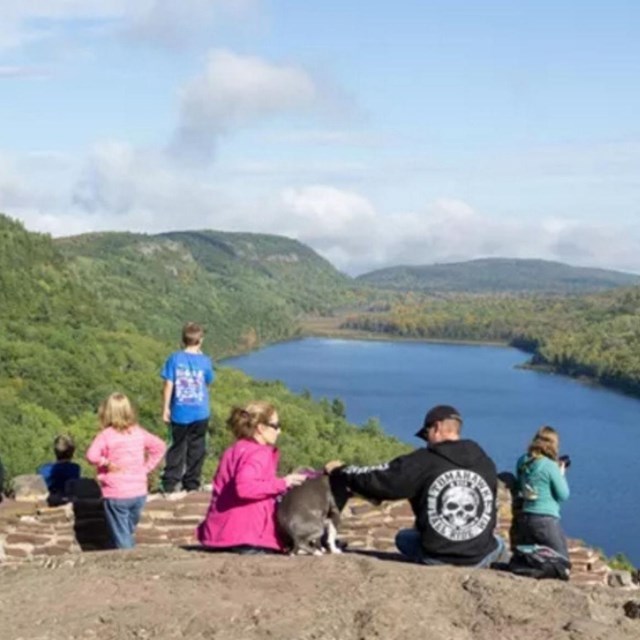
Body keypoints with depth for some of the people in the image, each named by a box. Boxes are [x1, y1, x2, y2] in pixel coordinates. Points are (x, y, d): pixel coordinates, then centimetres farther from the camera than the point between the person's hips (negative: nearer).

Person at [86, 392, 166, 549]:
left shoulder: (106, 435, -12)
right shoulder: (139, 432, 4)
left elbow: (91, 456, -27)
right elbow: (159, 446, 10)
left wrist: (105, 462, -12)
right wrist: (146, 467, 7)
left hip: (116, 495, -5)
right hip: (139, 493, 5)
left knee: (122, 538, 2)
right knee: (129, 532, 20)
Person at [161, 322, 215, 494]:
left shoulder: (175, 358, -8)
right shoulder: (204, 361, -7)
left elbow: (168, 385, -9)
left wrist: (165, 408, -1)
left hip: (179, 413, 0)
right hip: (200, 414, 0)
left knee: (177, 448, 10)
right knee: (196, 450, 12)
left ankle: (169, 484, 7)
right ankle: (192, 484, 17)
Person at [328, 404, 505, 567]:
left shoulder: (422, 461, -10)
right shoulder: (485, 462, 1)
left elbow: (377, 480, -4)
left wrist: (340, 472, 13)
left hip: (434, 556, -2)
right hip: (478, 558, 3)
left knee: (403, 537, 29)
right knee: (498, 543, 36)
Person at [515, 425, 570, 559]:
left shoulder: (522, 462, 4)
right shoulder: (550, 465, -14)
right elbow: (563, 495, -8)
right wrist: (561, 473, 7)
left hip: (524, 517, 7)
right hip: (546, 519, -7)